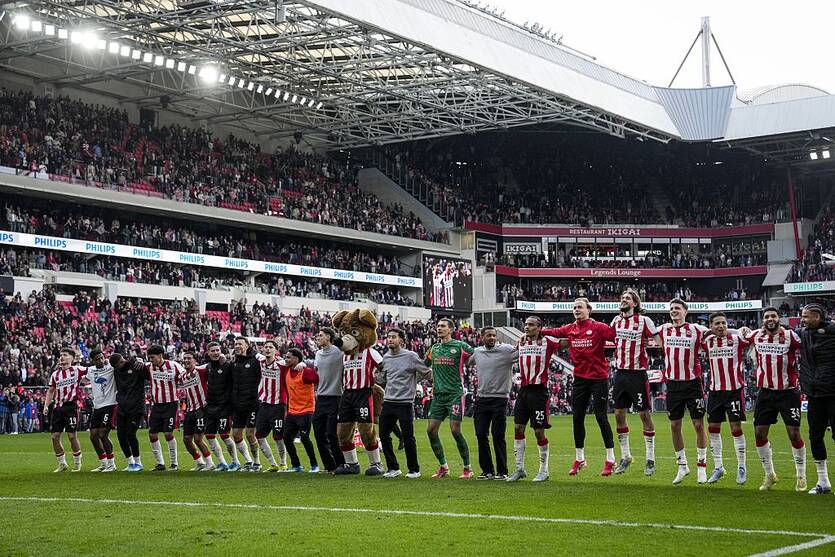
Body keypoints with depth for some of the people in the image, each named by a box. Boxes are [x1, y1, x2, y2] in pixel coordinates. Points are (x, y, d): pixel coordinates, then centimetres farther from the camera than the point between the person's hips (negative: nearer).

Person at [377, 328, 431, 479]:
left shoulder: (410, 356, -7)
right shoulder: (386, 357, 11)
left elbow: (427, 372, 0)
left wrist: (412, 380, 2)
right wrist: (375, 375, 5)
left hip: (405, 403, -6)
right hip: (388, 402, 6)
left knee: (408, 437, -4)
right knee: (384, 435, 4)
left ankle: (414, 470, 9)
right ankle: (393, 468, 17)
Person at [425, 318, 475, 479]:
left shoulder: (460, 346, -3)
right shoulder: (434, 349, 14)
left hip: (455, 394, -6)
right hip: (438, 395, 6)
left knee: (455, 430, -12)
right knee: (431, 430, -2)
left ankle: (467, 468, 1)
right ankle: (443, 467, 11)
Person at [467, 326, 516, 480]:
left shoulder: (506, 349, -4)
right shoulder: (477, 352, 11)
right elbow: (466, 362, 30)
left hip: (499, 398, -5)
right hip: (481, 398, 5)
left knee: (498, 436, -3)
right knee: (481, 435, 5)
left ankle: (502, 472, 6)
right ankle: (487, 471, 15)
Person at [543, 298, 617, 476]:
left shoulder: (598, 327, -9)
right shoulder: (569, 329, 6)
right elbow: (553, 332, 17)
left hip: (598, 378, -5)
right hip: (580, 378, 5)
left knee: (601, 418, -4)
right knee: (577, 418, 9)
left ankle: (610, 460, 7)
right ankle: (579, 459, 22)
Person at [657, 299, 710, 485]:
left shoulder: (696, 330, -4)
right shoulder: (663, 330, 6)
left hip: (692, 382, -3)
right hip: (673, 384, 3)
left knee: (699, 424, 0)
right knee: (674, 425, 6)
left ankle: (702, 466, 11)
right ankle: (682, 465, 17)